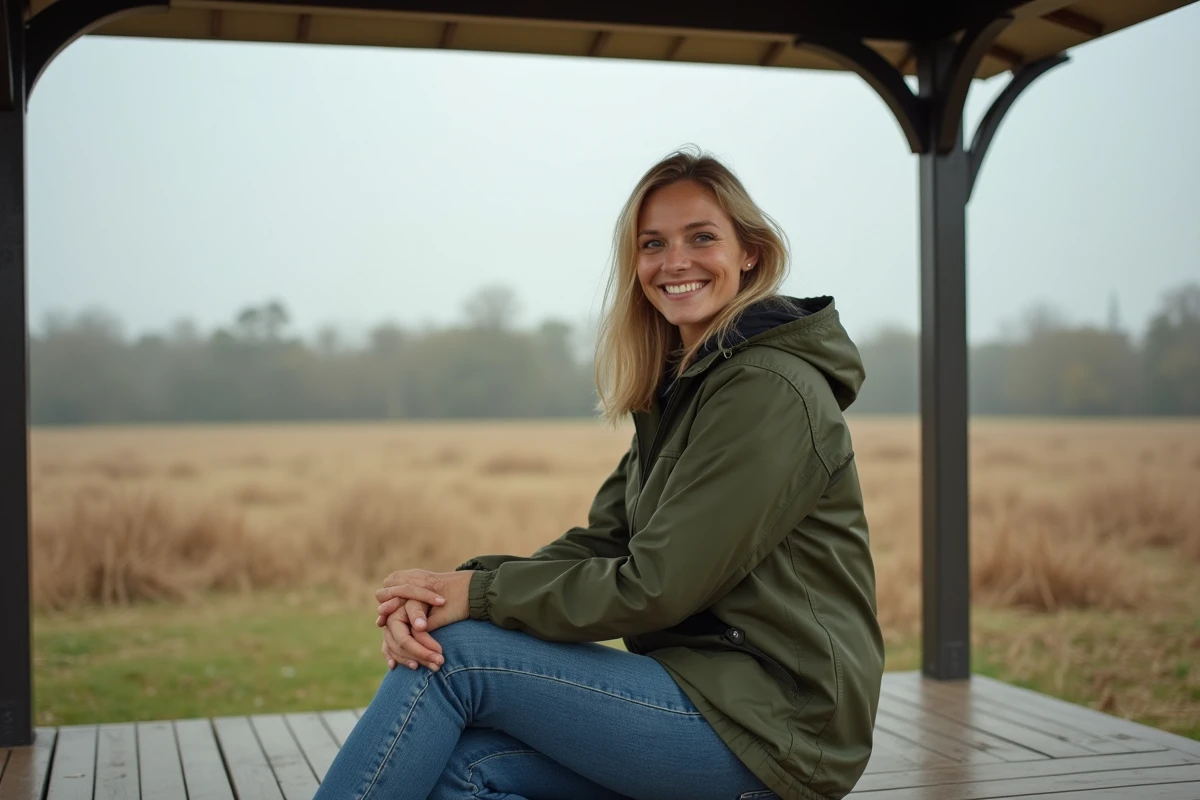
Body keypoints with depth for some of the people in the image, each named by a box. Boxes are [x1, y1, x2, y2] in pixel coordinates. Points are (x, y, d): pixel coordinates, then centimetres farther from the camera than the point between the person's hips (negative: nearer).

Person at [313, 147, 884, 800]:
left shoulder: (770, 388, -15)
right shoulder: (681, 387, 14)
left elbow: (654, 586, -19)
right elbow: (598, 544, 5)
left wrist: (478, 594, -14)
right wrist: (442, 591, -10)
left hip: (771, 716, -8)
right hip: (708, 684, 8)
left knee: (456, 653, -14)